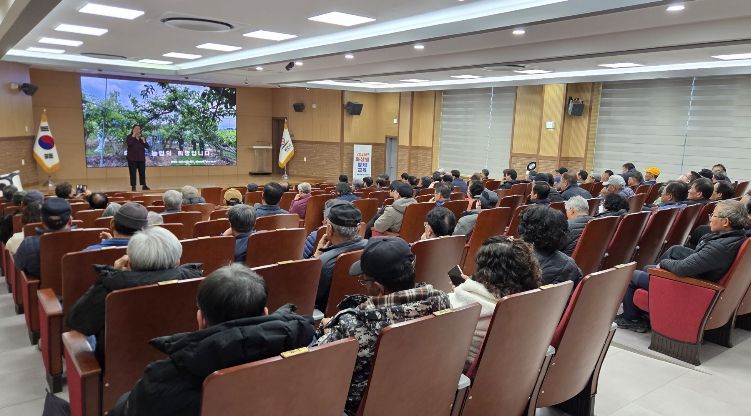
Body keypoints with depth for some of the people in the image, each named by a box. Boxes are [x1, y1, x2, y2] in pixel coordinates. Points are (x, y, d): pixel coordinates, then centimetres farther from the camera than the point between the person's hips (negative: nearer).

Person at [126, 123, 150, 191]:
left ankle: (144, 185, 13)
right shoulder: (129, 137, -1)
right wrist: (133, 136, -19)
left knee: (142, 172, 6)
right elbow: (128, 144, -22)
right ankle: (133, 186, 0)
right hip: (132, 158, -4)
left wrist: (144, 141, -12)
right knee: (133, 172, -3)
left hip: (141, 158, 4)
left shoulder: (142, 137, 11)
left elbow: (147, 146, 6)